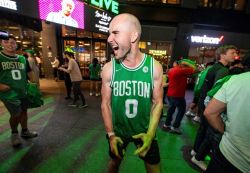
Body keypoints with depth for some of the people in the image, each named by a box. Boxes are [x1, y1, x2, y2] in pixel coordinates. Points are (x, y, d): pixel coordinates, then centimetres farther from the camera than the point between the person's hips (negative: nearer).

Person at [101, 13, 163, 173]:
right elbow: (106, 104, -7)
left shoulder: (154, 67, -16)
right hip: (118, 130, 1)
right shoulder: (109, 69, -16)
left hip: (145, 130, 0)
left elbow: (157, 102, -8)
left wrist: (150, 133, -15)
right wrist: (111, 134, -7)